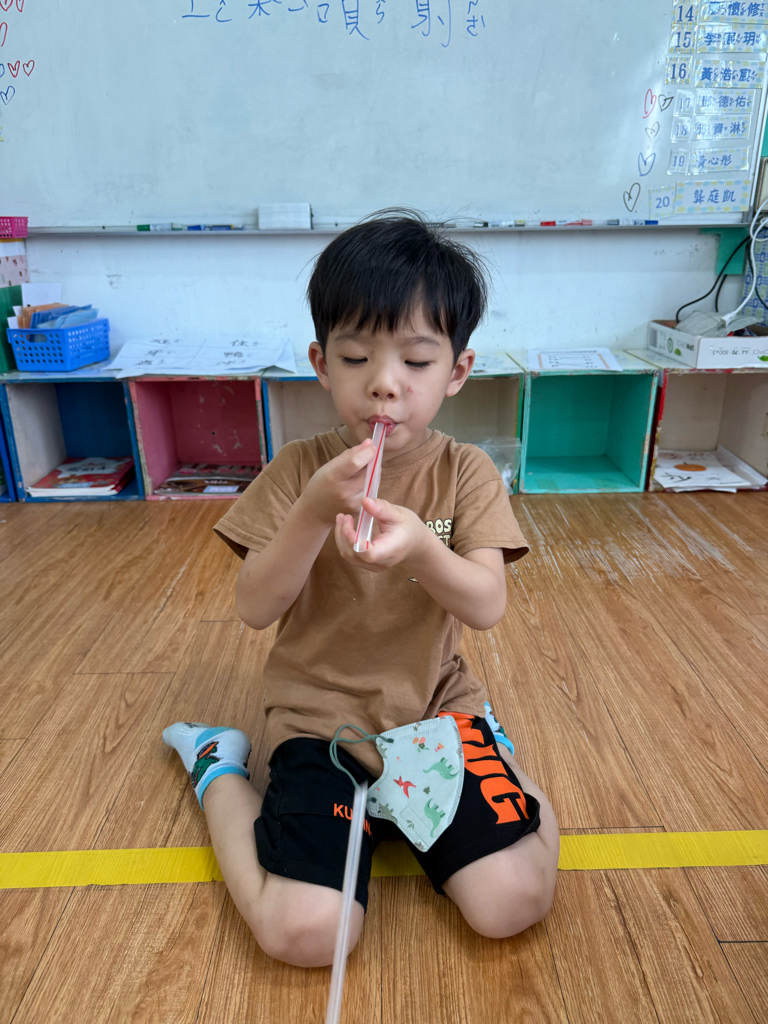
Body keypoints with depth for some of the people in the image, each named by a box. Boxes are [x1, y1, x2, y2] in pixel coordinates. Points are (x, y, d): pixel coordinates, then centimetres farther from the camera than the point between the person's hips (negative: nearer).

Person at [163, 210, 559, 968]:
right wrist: (315, 512, -27)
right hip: (321, 718, 0)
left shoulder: (465, 472, -6)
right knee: (306, 933, -15)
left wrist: (419, 545, -35)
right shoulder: (299, 468, -8)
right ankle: (218, 768, 13)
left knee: (513, 904, -12)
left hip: (439, 709, 1)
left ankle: (508, 765, 20)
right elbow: (255, 609, -11)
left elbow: (488, 606, -14)